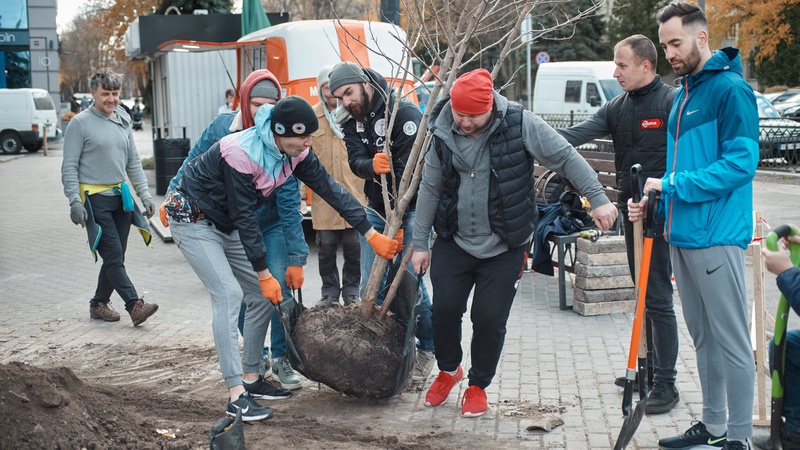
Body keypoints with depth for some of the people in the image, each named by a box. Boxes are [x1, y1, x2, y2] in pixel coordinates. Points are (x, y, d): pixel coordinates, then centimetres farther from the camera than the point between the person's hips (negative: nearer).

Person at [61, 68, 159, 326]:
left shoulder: (123, 122, 13)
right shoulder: (80, 123, -4)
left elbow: (133, 163, 18)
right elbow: (69, 167, -6)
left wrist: (145, 195, 10)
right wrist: (75, 202, -14)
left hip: (122, 198, 6)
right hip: (95, 199, -6)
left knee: (115, 257, 9)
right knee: (113, 256, -10)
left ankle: (99, 304, 22)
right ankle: (135, 306, -13)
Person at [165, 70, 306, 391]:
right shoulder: (222, 127, -14)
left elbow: (289, 203, -23)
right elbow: (194, 163, 4)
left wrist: (296, 257, -24)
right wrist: (173, 197, 2)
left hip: (273, 227, -2)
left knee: (279, 290, -11)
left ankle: (281, 360, 6)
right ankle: (256, 360, 20)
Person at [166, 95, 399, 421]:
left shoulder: (294, 152, -10)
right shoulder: (241, 153, -32)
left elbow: (330, 190, -8)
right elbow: (244, 217, -28)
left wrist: (372, 234, -10)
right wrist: (264, 274, -24)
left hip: (225, 225, 8)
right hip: (193, 220, -8)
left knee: (263, 295, 4)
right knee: (228, 293, -21)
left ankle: (251, 378, 16)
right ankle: (236, 397, -20)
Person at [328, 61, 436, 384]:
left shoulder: (404, 113, -16)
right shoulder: (352, 124, 7)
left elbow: (408, 171, -21)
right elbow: (356, 161, -9)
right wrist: (372, 166, -34)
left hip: (412, 209, -7)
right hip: (376, 209, 7)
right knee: (370, 286, 4)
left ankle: (427, 348, 9)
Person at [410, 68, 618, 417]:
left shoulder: (520, 124, -15)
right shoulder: (443, 133, -4)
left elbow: (566, 158, -9)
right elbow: (430, 189, 3)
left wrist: (598, 199, -14)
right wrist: (420, 244, 5)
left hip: (503, 248, -2)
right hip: (453, 243, 3)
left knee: (489, 319, 0)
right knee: (444, 309, 2)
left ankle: (478, 385, 24)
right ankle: (449, 369, 32)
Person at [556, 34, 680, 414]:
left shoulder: (672, 102, -11)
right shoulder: (618, 107, 10)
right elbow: (579, 133, 0)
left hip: (662, 215, -8)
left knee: (658, 299, -6)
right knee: (644, 295, 17)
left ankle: (666, 384, 1)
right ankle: (647, 368, 30)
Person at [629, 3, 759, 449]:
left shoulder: (731, 90, -11)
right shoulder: (682, 95, 16)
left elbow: (740, 163, -19)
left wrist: (672, 185, -18)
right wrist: (654, 204, 7)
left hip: (716, 237, -9)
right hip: (680, 234, 9)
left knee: (732, 341, -1)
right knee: (703, 339, 16)